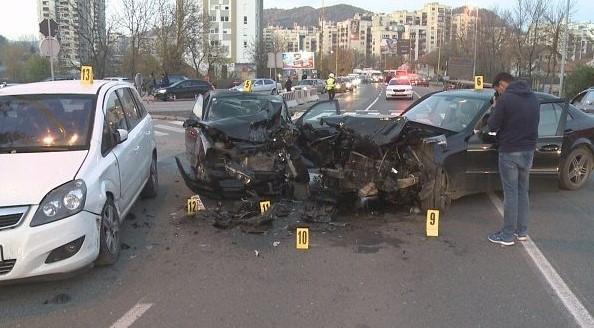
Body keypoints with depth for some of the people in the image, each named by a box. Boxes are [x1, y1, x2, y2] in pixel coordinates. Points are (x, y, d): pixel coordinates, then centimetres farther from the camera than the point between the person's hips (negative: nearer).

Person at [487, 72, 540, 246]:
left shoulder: (505, 99, -14)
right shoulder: (533, 97, 9)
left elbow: (492, 126, -12)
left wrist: (495, 110, 5)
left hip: (510, 152, -7)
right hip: (529, 151, 7)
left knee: (511, 193, -2)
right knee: (523, 191, 16)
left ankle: (508, 235, 5)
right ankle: (522, 230, 25)